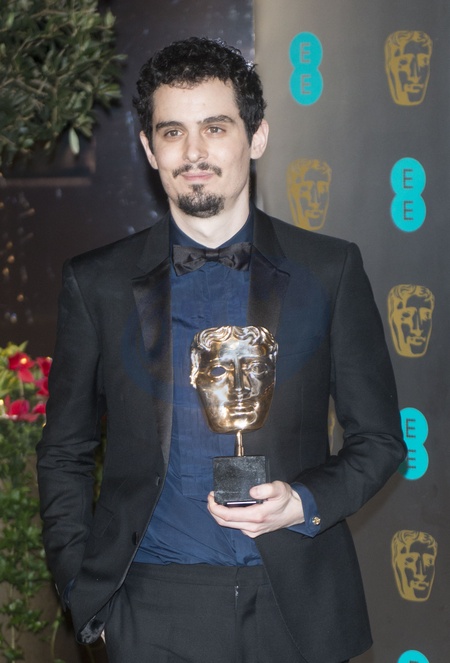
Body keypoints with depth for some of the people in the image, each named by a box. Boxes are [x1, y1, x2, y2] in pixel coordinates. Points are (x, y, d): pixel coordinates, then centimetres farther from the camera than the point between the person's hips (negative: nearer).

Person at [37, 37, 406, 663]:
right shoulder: (98, 283, 4)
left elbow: (379, 439, 7)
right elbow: (65, 453, 9)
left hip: (296, 606, 0)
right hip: (154, 606, 0)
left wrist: (305, 503, -11)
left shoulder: (331, 271, 2)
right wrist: (84, 596, 0)